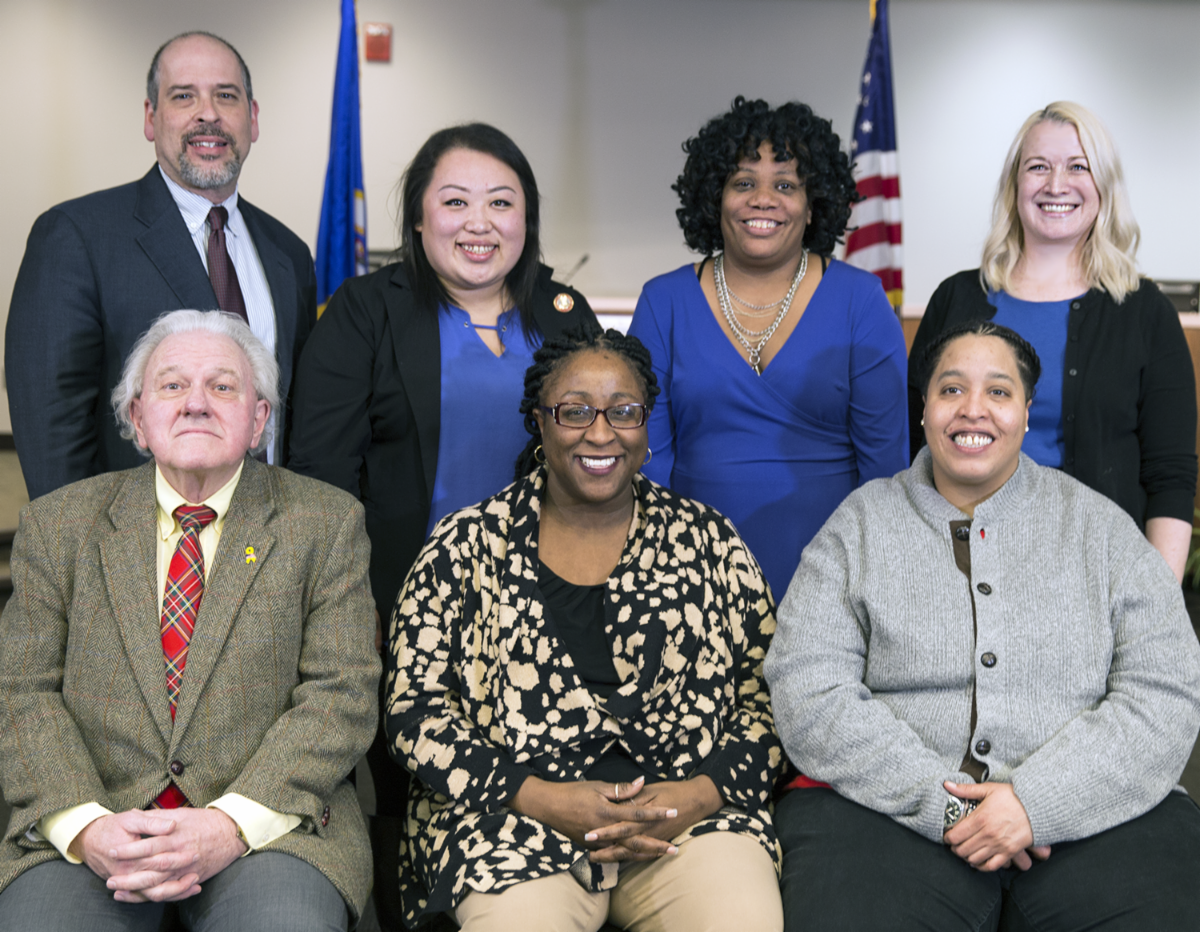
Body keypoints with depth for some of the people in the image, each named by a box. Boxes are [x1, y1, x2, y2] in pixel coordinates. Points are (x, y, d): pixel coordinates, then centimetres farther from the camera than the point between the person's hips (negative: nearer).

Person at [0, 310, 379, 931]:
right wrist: (86, 826, -13)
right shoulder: (57, 524, 10)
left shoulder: (325, 523, 5)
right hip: (91, 829, 1)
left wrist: (234, 822, -15)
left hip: (268, 825, -1)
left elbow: (342, 696, -2)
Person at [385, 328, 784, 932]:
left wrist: (701, 793, -9)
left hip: (689, 811, 1)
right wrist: (543, 799, -10)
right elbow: (416, 707, 2)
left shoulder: (707, 540, 10)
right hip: (515, 819, -1)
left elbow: (769, 696, 9)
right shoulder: (467, 546, 7)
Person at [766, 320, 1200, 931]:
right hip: (891, 811, -1)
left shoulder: (1099, 526, 11)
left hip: (1089, 817, 1)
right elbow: (808, 695, -1)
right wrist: (943, 805, -12)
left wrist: (1036, 802, -12)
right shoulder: (860, 525, 9)